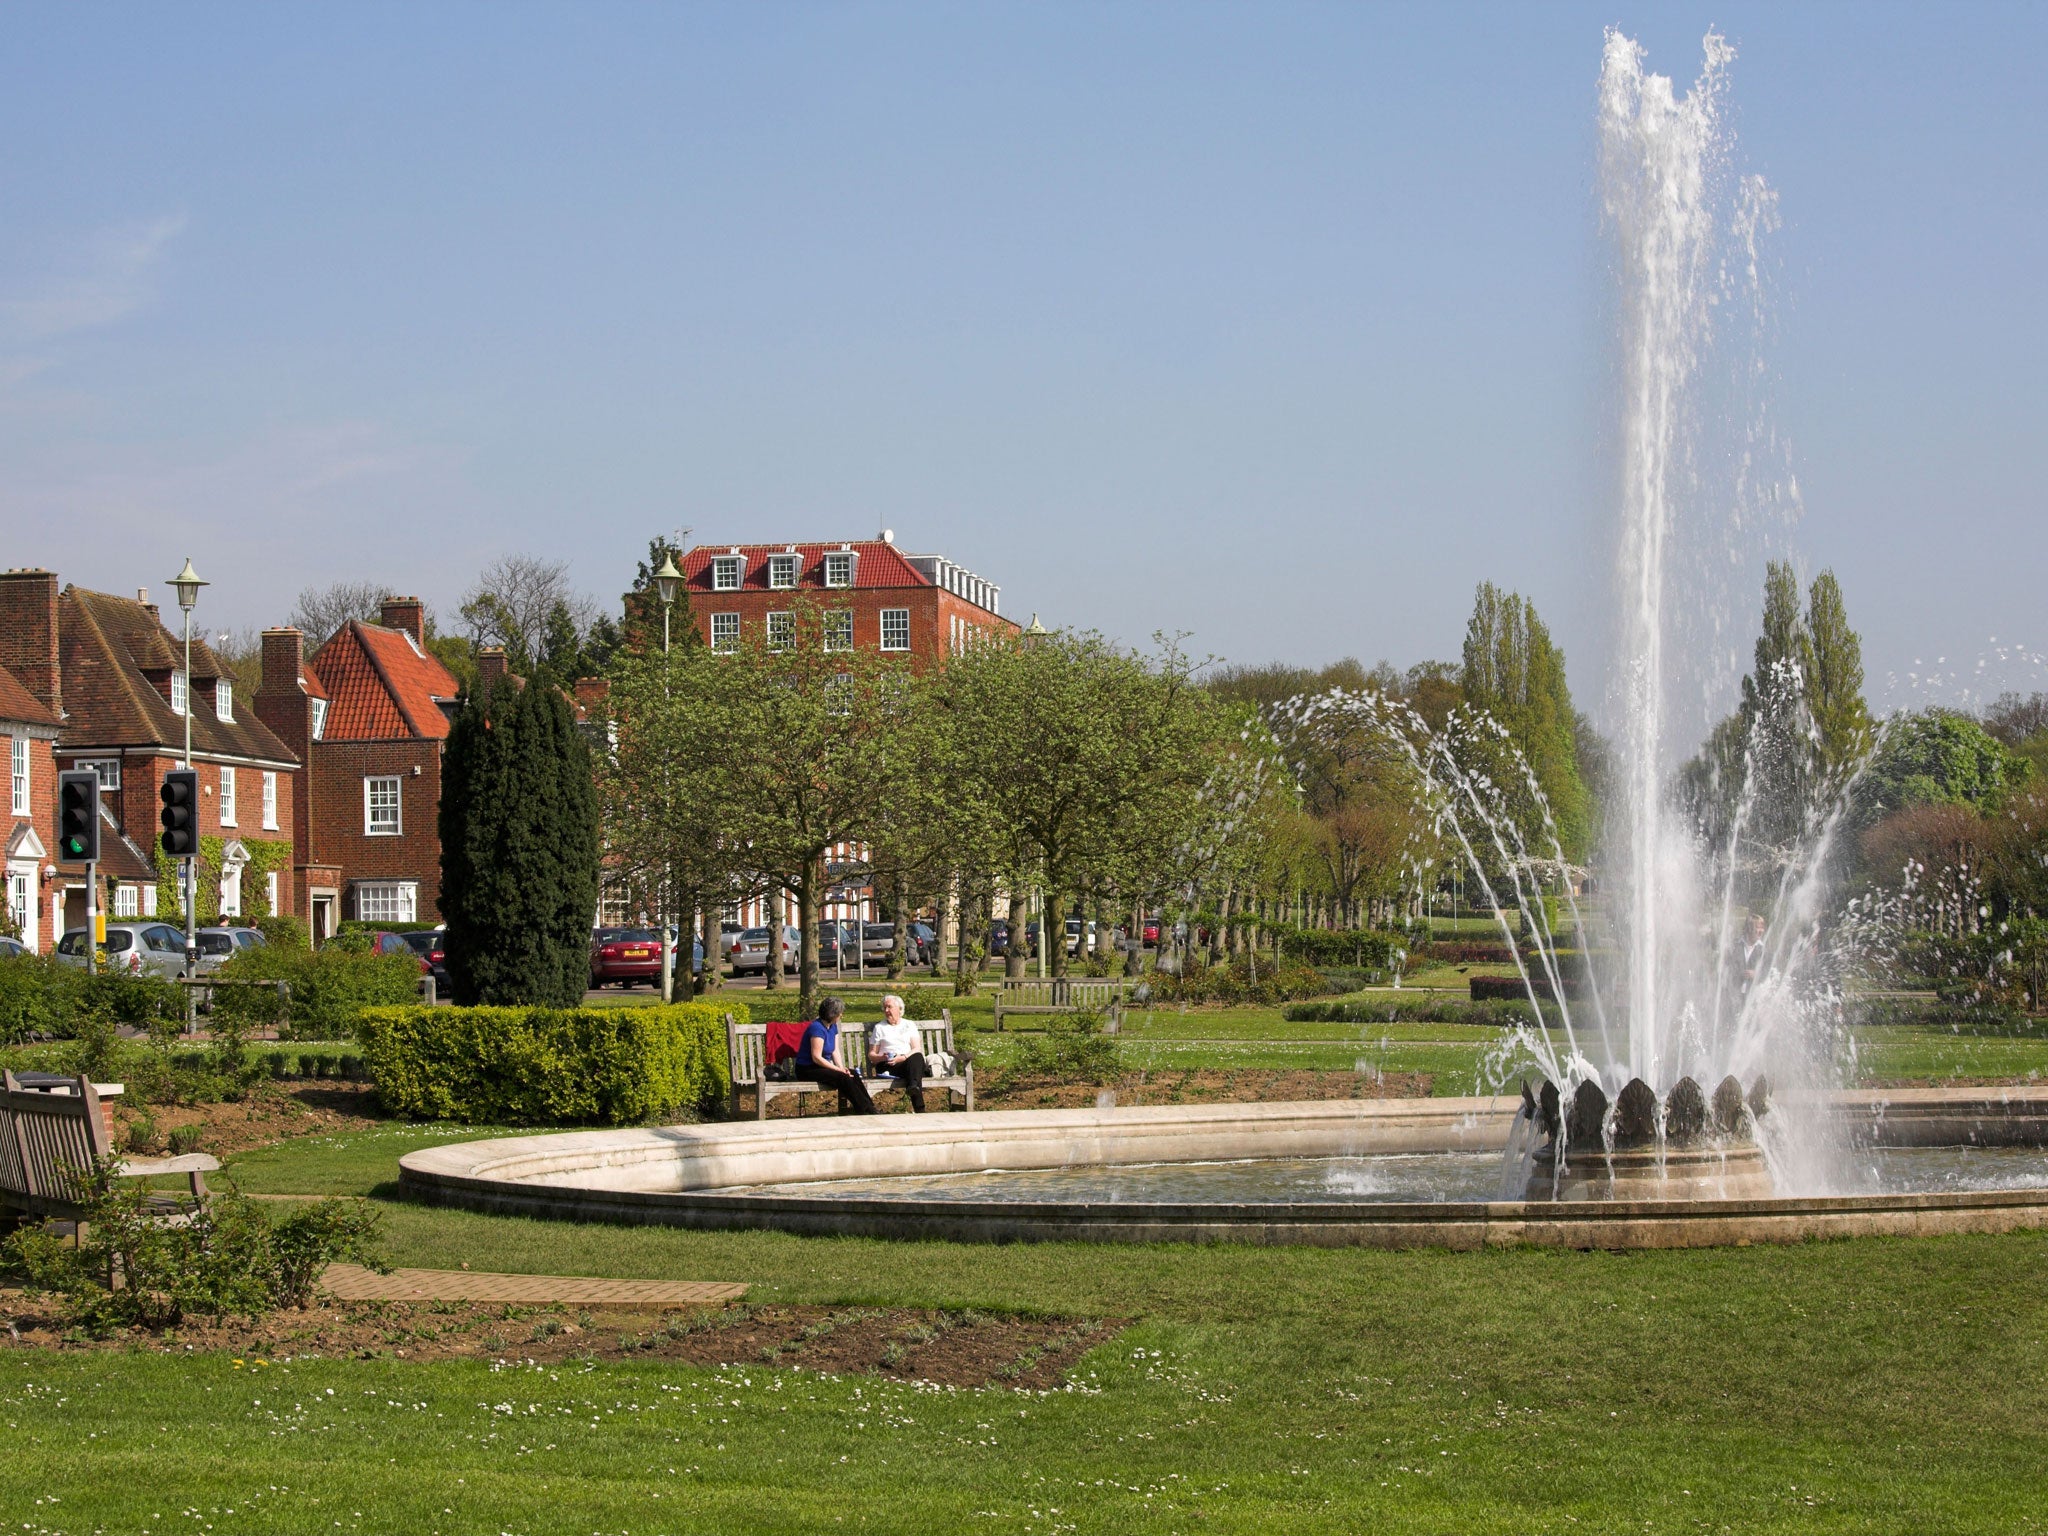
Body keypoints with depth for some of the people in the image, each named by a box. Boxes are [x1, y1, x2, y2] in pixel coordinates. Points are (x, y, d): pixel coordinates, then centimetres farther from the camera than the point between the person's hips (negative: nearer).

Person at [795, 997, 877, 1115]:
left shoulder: (833, 1026, 8)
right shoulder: (817, 1028, -21)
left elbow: (835, 1051, 7)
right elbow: (817, 1058, -23)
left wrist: (841, 1068, -12)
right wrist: (839, 1069, -21)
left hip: (822, 1067, 8)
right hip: (807, 1069, -8)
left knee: (853, 1074, -14)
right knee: (843, 1078, -26)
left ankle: (870, 1109, -19)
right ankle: (865, 1111, -24)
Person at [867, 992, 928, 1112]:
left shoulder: (909, 1026, 20)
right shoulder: (879, 1028, 21)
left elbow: (917, 1049, 6)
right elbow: (871, 1055, 15)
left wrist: (903, 1057, -14)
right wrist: (882, 1057, -10)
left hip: (908, 1060, 2)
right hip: (887, 1066, -2)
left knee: (917, 1057, -37)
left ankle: (914, 1086, -64)